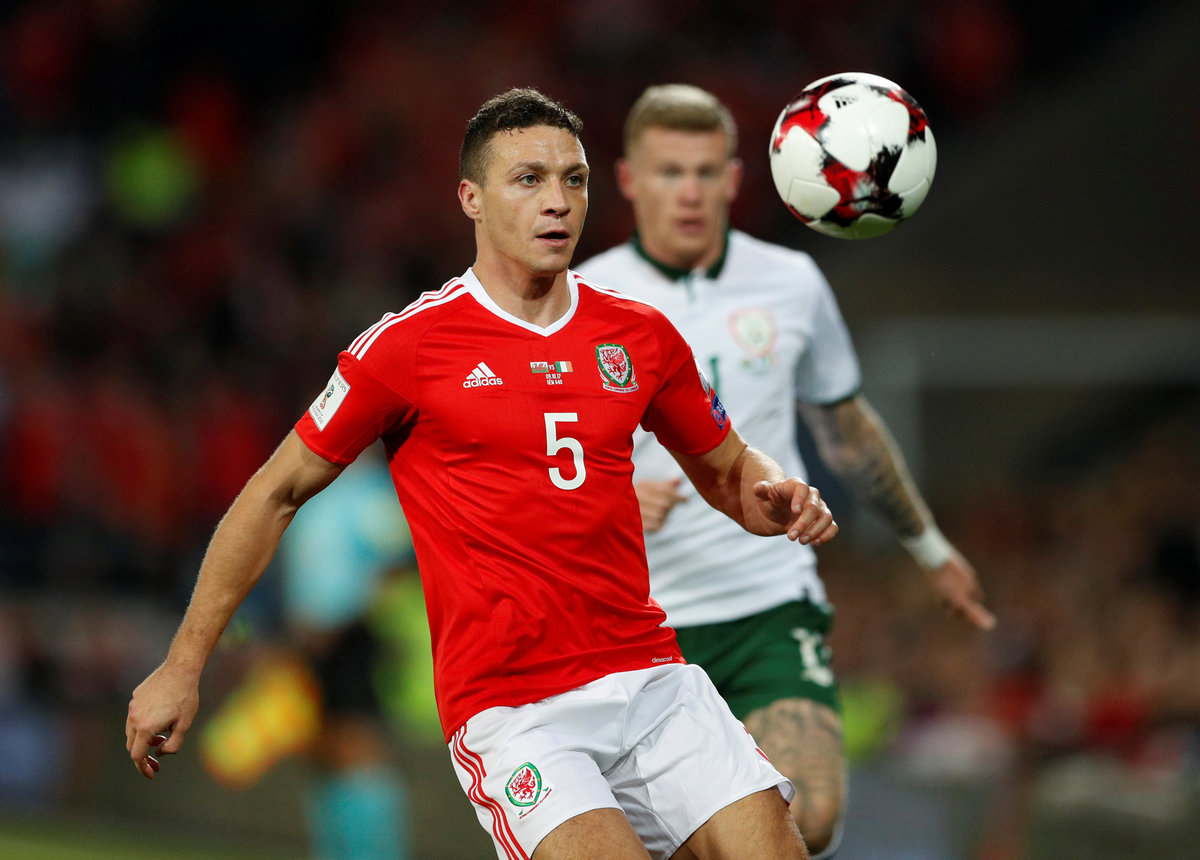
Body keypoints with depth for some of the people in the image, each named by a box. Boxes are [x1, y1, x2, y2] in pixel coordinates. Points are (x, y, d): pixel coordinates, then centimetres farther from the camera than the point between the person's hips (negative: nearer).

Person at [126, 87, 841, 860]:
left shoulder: (640, 335, 9)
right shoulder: (409, 344, -2)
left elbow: (727, 470, 25)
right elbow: (276, 494, 6)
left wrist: (777, 497, 1)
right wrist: (183, 667, 6)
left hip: (651, 679, 4)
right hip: (507, 704, -4)